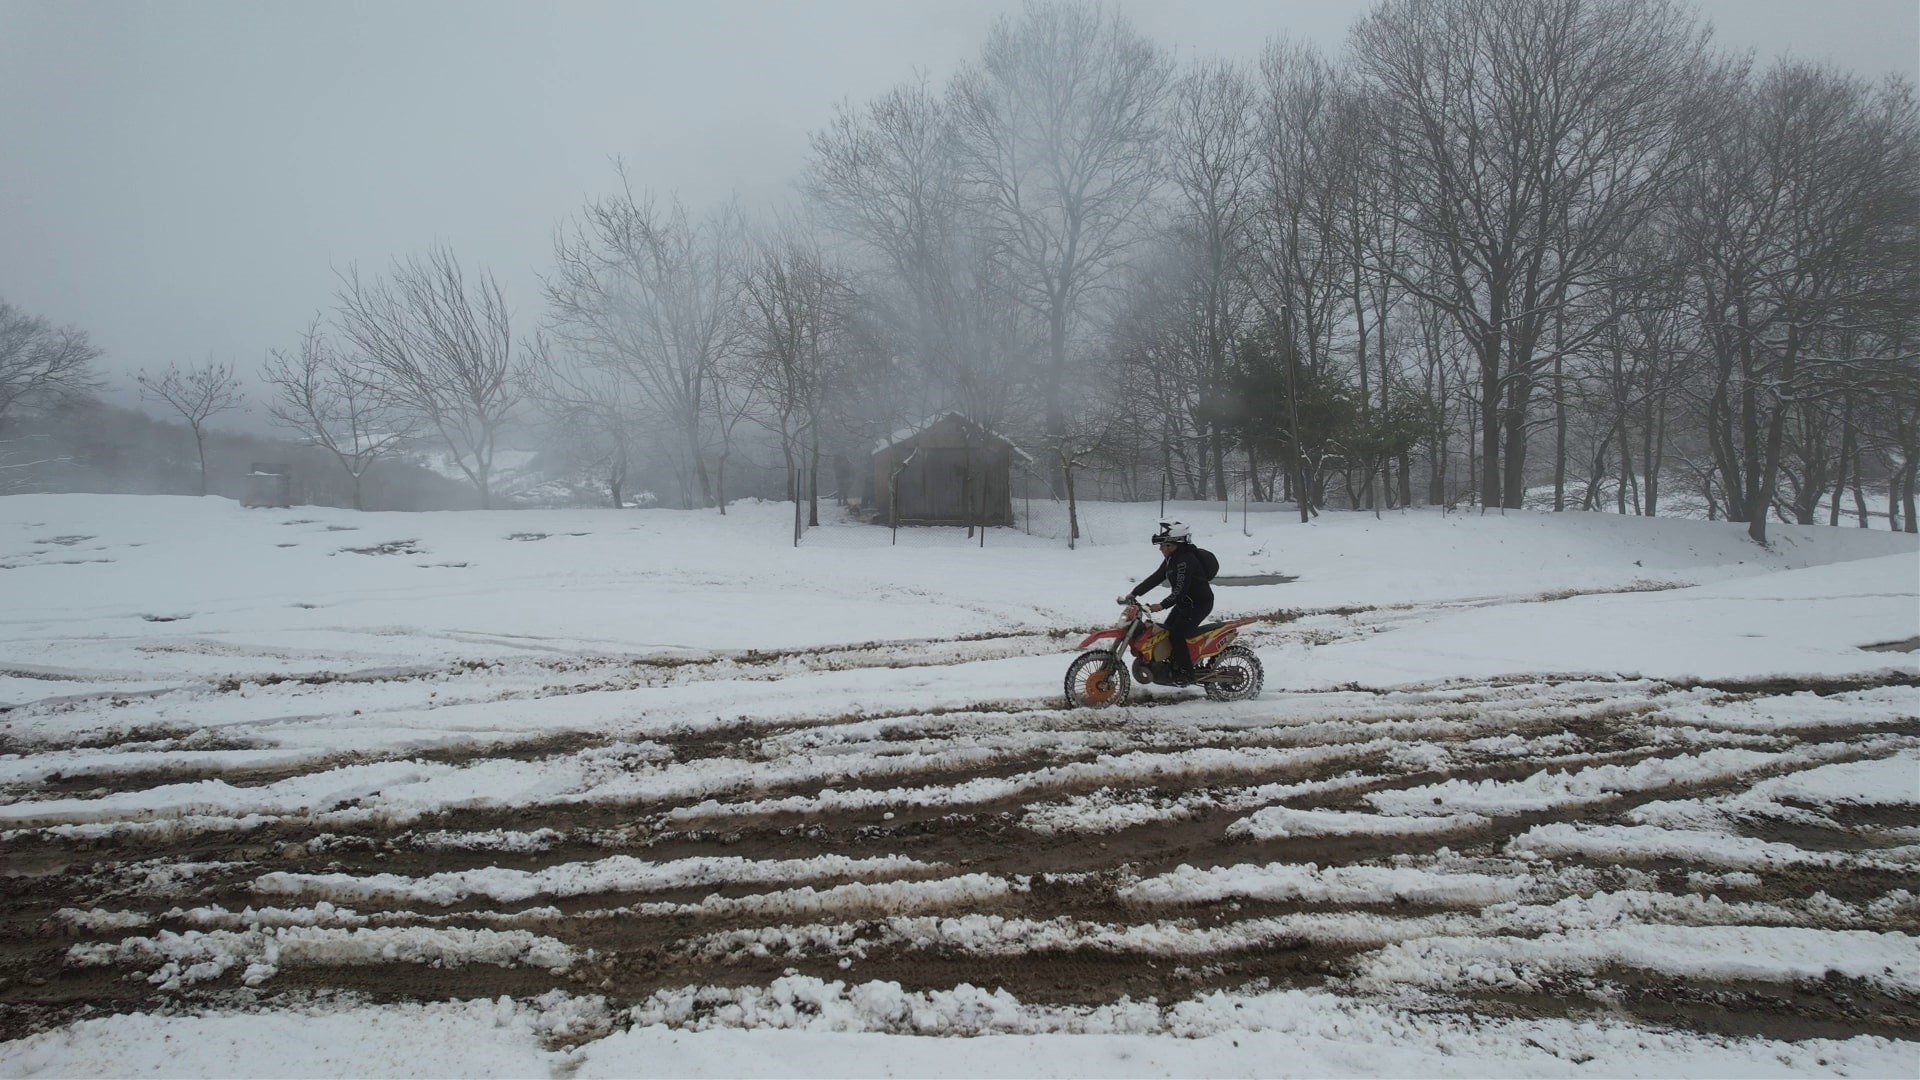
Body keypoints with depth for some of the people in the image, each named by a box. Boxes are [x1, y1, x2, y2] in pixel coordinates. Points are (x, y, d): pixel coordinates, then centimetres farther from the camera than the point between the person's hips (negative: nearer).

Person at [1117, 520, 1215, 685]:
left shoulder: (1185, 560, -25)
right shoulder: (1172, 559, 7)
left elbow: (1180, 590, -33)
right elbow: (1155, 578, 8)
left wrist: (1162, 605, -43)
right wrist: (1134, 593, 1)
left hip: (1199, 603, -10)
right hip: (1185, 602, 10)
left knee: (1177, 634, -20)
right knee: (1166, 631, 8)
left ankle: (1186, 673, -11)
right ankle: (1173, 666, 23)